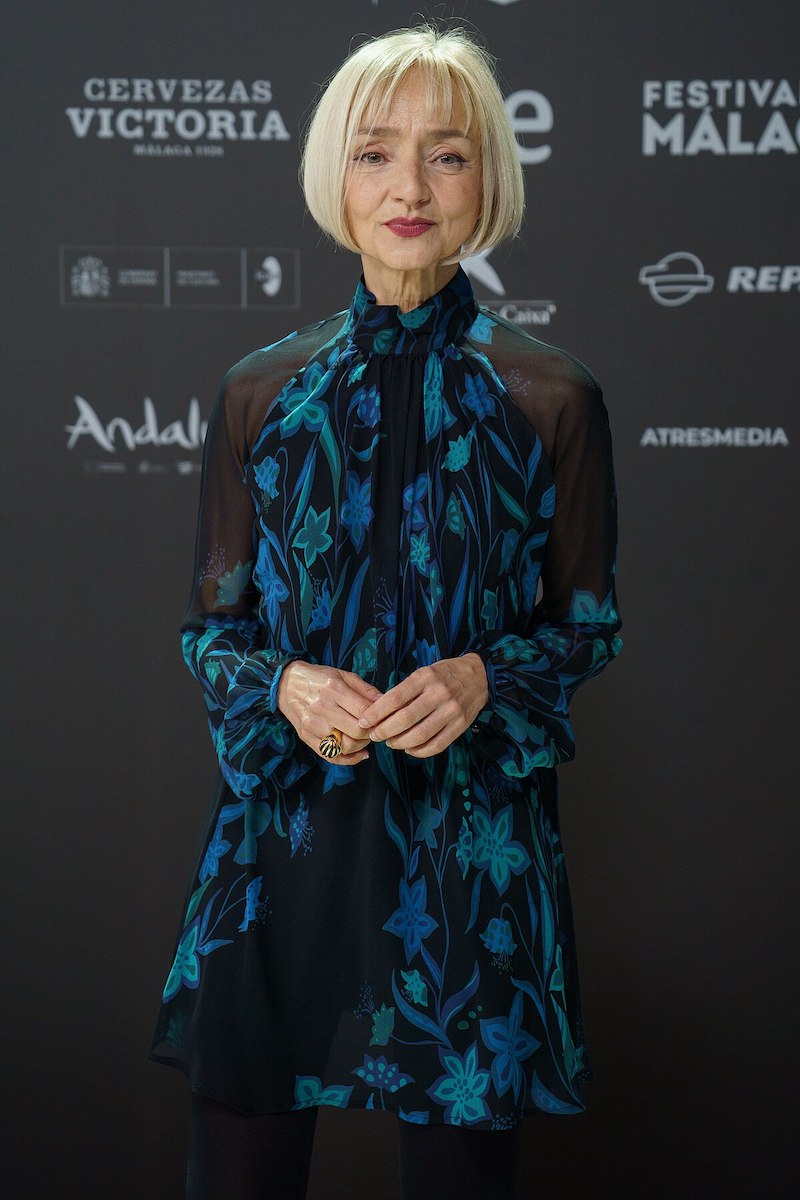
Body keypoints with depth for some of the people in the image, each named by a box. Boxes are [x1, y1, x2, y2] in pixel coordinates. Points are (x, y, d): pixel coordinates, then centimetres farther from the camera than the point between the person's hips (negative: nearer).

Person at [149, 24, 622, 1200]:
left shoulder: (553, 399, 0)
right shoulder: (261, 393, 4)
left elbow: (589, 624, 6)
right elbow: (211, 627, 8)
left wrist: (483, 677, -15)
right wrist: (285, 688, -14)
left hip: (474, 844, -1)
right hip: (287, 831, 1)